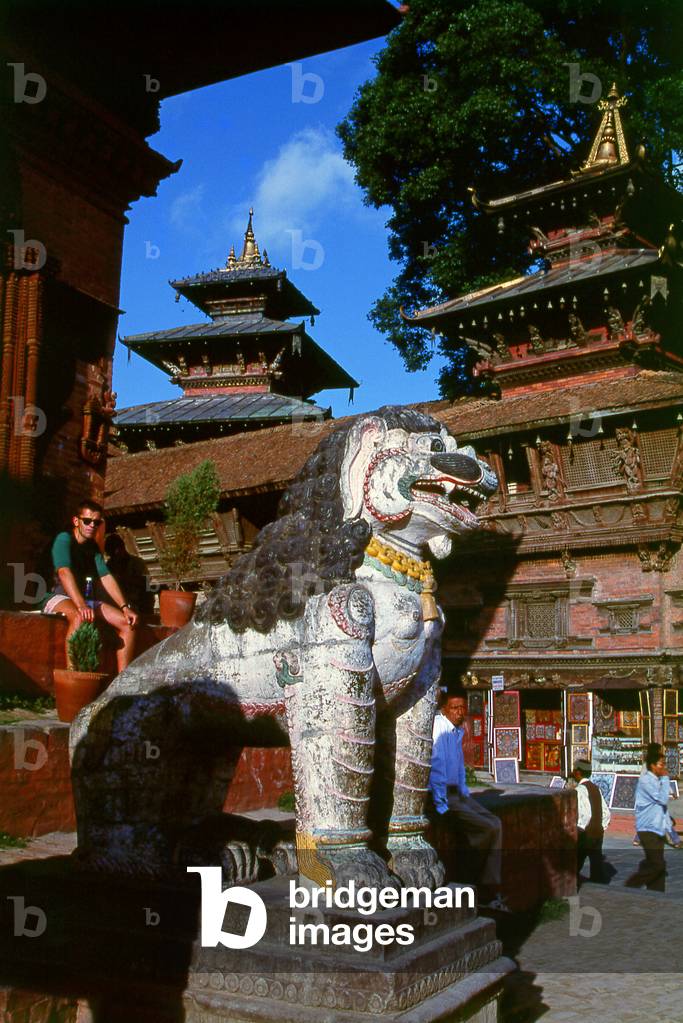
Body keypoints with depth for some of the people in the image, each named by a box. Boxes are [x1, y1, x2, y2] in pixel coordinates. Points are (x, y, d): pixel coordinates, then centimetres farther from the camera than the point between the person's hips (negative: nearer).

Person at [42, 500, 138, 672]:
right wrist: (81, 605, -41)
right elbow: (64, 572, -27)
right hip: (58, 598, -8)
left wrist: (125, 607, -11)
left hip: (85, 599, 8)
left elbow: (106, 577, 3)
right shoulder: (64, 539, -10)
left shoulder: (93, 547, 14)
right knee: (81, 617, -41)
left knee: (128, 622, -9)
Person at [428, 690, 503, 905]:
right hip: (443, 798, -9)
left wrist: (465, 793, 16)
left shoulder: (458, 731, 14)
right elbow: (435, 767, -19)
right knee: (489, 829, -19)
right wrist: (442, 806, -18)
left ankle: (490, 892, -7)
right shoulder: (439, 729, -15)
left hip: (457, 794, 9)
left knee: (495, 823, -9)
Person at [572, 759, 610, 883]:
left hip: (585, 835, -8)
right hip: (598, 833, 8)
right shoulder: (595, 788, 12)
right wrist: (602, 828, 16)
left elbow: (586, 814, -23)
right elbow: (606, 813, 12)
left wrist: (578, 830, -15)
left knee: (575, 866, 4)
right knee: (596, 865, 8)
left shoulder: (580, 789, -13)